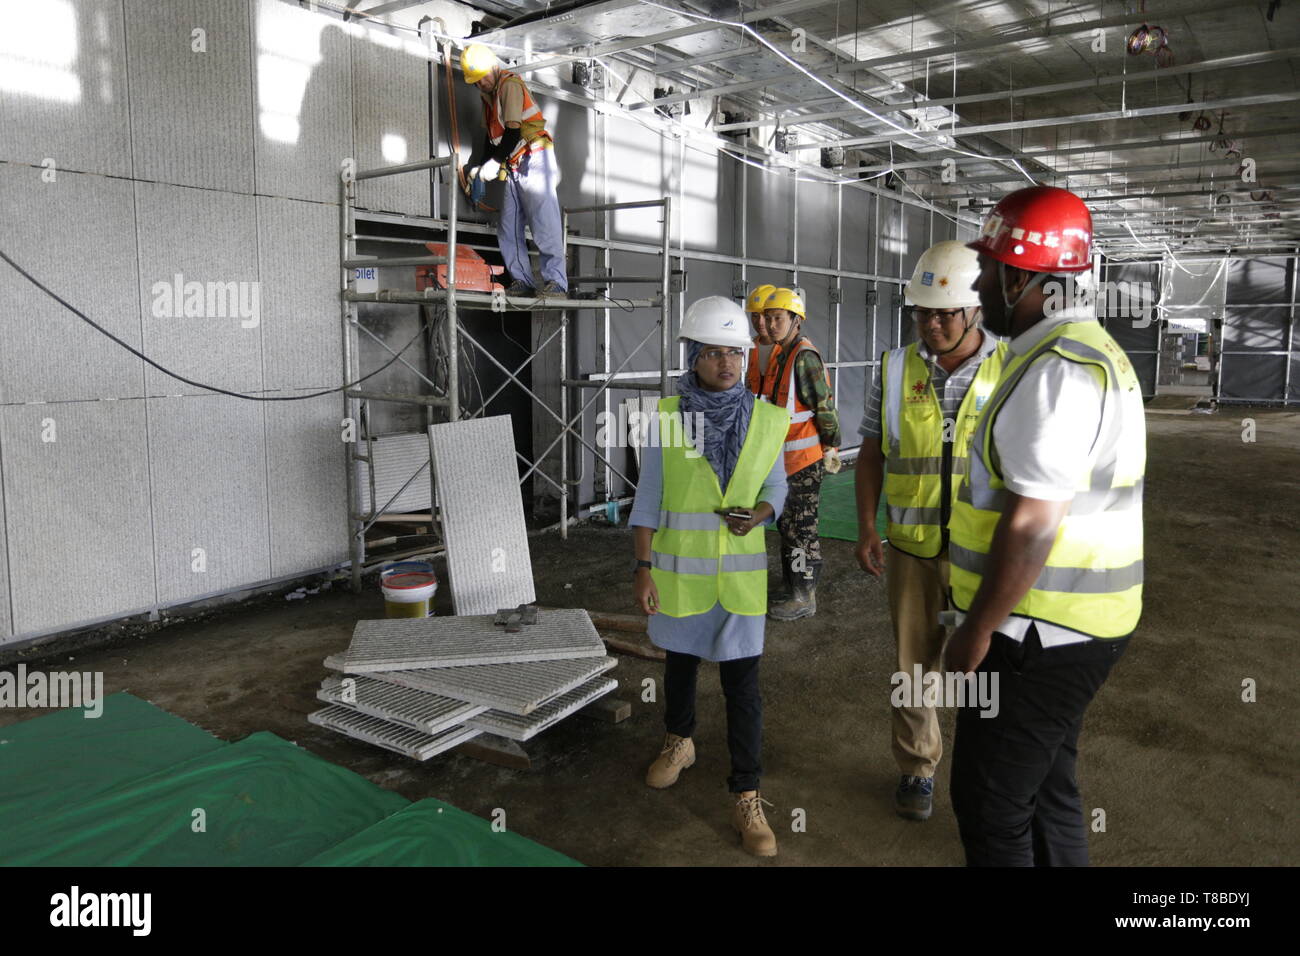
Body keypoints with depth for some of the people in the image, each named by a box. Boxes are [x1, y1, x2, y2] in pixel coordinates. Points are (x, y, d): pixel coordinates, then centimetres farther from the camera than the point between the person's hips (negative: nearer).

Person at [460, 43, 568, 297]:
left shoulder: (510, 84, -9)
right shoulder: (489, 95, 19)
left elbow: (514, 132, -16)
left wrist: (495, 162, -15)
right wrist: (474, 167, 14)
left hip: (533, 161, -9)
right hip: (513, 168, 9)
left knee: (544, 224, -13)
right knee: (508, 229, 3)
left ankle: (556, 282, -13)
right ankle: (522, 281, 4)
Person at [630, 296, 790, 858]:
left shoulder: (766, 419, -5)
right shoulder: (666, 416, -9)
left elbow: (775, 490, 6)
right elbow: (648, 500, -4)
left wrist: (757, 514, -15)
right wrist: (643, 569, -7)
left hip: (741, 571, 0)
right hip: (679, 567, 0)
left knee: (742, 682, 2)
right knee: (680, 662, 20)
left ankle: (746, 796, 15)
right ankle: (679, 742, 46)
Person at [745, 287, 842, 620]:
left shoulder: (804, 357, -17)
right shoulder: (779, 355, 12)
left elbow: (825, 406, -17)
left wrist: (830, 449, -14)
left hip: (805, 458, -10)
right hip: (783, 458, 10)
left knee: (800, 527, -2)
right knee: (787, 524, 17)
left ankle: (804, 597, 8)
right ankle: (791, 587, 29)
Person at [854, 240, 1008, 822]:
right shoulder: (895, 370, 1)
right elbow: (871, 454, 6)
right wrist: (867, 527, -1)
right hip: (912, 550, 2)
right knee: (914, 663, 13)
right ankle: (916, 769, 31)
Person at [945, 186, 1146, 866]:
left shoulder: (1055, 368, -21)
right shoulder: (1089, 351, 12)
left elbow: (1032, 525, -25)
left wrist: (977, 632, -17)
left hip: (1039, 632, -10)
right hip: (1072, 627, 10)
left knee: (991, 806, 3)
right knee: (1047, 788, 22)